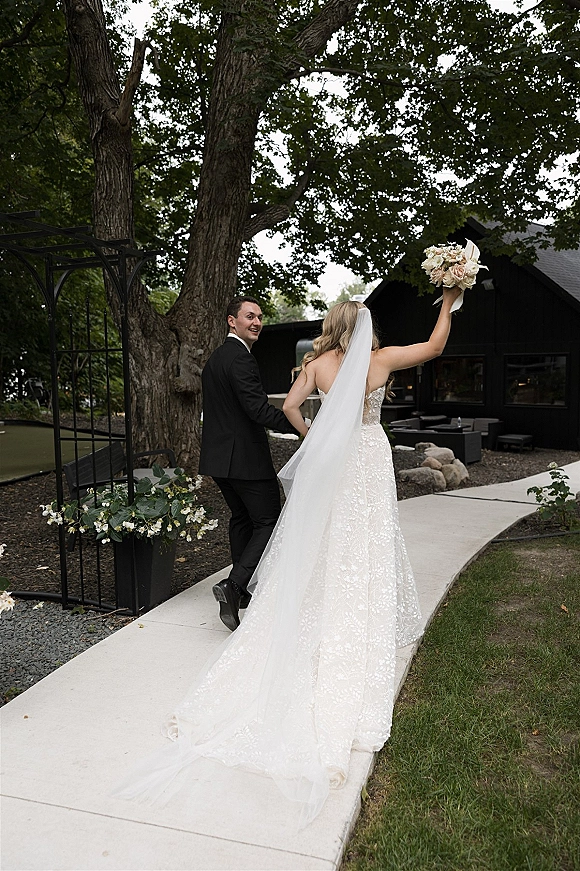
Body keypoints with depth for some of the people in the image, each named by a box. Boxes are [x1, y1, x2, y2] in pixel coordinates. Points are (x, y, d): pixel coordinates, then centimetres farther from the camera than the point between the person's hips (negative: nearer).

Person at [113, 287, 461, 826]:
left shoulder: (319, 363, -1)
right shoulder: (382, 359, -6)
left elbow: (289, 407, -1)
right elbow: (436, 345, 5)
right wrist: (447, 301, 18)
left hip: (330, 465, 2)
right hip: (368, 463, -2)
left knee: (317, 554, 9)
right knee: (362, 555, 7)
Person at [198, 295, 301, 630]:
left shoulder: (215, 358, 16)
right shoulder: (240, 357, -15)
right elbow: (257, 407, -25)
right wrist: (303, 426, -24)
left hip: (220, 456, 10)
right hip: (246, 457, -10)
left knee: (242, 518, 20)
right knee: (268, 523, -2)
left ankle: (243, 590, 30)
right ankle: (234, 585, -13)